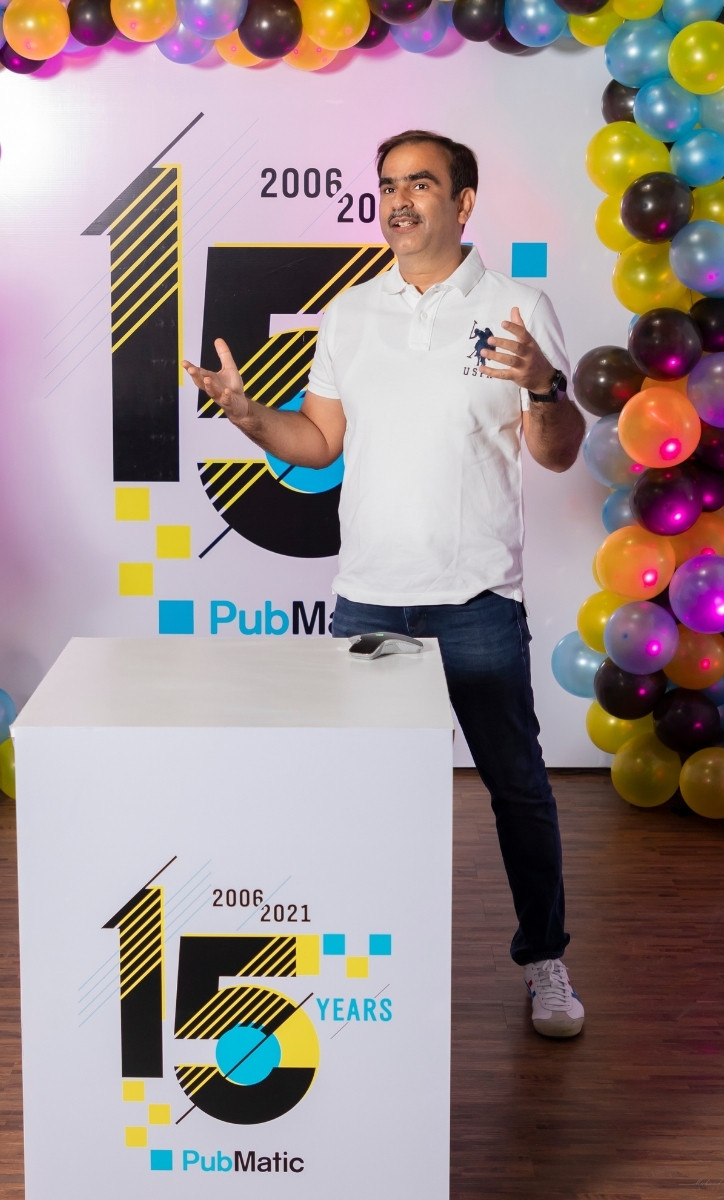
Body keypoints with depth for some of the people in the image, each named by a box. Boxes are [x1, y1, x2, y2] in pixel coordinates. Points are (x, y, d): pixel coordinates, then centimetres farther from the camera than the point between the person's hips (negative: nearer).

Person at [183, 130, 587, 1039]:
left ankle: (544, 960, 20)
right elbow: (321, 442, 11)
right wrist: (245, 411, -6)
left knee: (517, 784, 5)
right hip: (367, 595, 3)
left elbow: (558, 455, -4)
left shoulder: (517, 309, -1)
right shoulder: (349, 314, 10)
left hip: (476, 599, -3)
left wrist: (544, 386, -24)